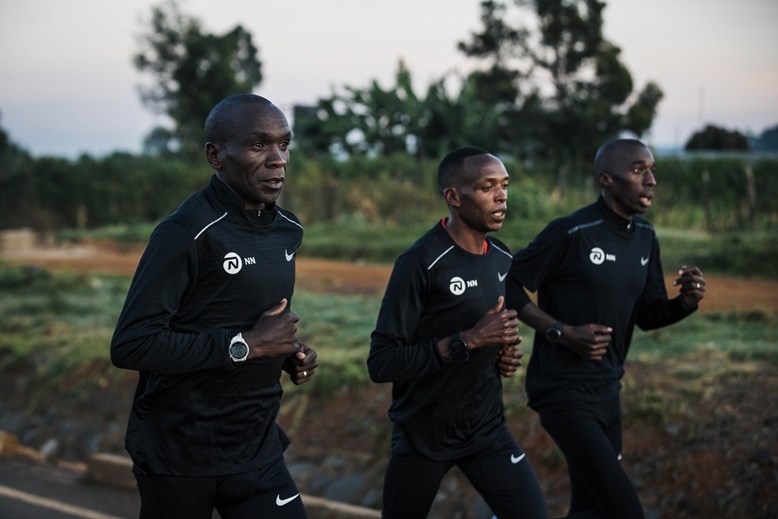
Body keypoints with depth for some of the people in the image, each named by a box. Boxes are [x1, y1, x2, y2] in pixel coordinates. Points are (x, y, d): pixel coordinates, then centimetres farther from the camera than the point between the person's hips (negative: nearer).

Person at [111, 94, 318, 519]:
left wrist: (291, 354, 0)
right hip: (179, 451, -6)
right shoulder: (187, 233, -19)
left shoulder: (287, 230, 5)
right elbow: (130, 346, -25)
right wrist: (246, 346, -23)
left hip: (256, 446, 6)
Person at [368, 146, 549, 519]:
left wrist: (504, 354, -1)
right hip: (422, 435, -5)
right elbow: (380, 363, -22)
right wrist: (467, 341, -27)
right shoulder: (420, 263, -19)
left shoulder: (503, 259, 3)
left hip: (487, 428, 5)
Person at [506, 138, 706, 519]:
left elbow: (647, 315, 13)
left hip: (607, 388, 8)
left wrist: (685, 302, -7)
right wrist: (564, 332, -21)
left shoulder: (645, 237, 7)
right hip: (564, 390, -8)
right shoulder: (571, 233, -17)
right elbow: (507, 287, -14)